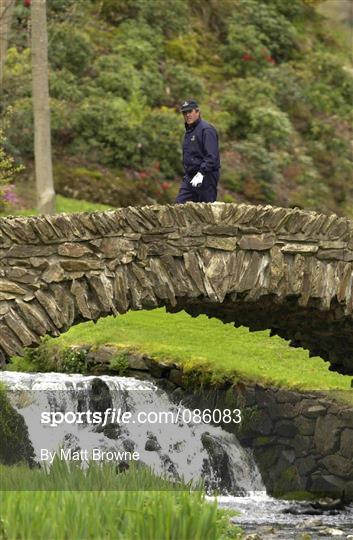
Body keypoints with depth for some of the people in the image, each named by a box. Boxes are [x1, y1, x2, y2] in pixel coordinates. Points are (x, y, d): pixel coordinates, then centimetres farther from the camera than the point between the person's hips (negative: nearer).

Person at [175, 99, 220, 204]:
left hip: (205, 178, -9)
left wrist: (201, 173, -27)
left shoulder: (206, 130, -12)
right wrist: (186, 175, 19)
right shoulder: (189, 131, 19)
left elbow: (212, 156, -20)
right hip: (190, 178, 9)